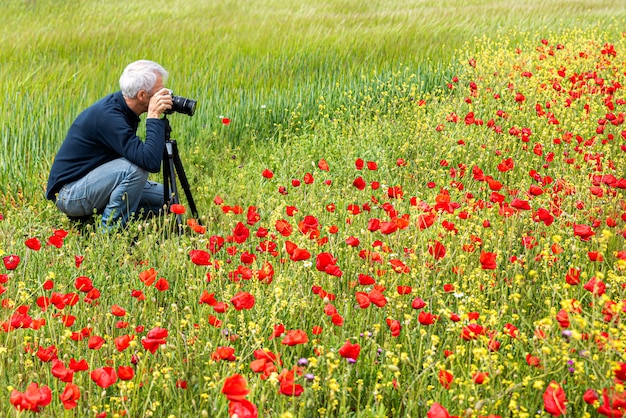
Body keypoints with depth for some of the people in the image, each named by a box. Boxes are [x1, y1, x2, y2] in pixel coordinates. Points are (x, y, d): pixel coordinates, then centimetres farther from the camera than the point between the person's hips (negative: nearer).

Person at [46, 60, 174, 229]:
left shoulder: (119, 106, 2)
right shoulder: (109, 116, -27)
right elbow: (150, 162, -35)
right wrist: (154, 117, -29)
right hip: (69, 192, -10)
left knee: (164, 197, 3)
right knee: (135, 169, -30)